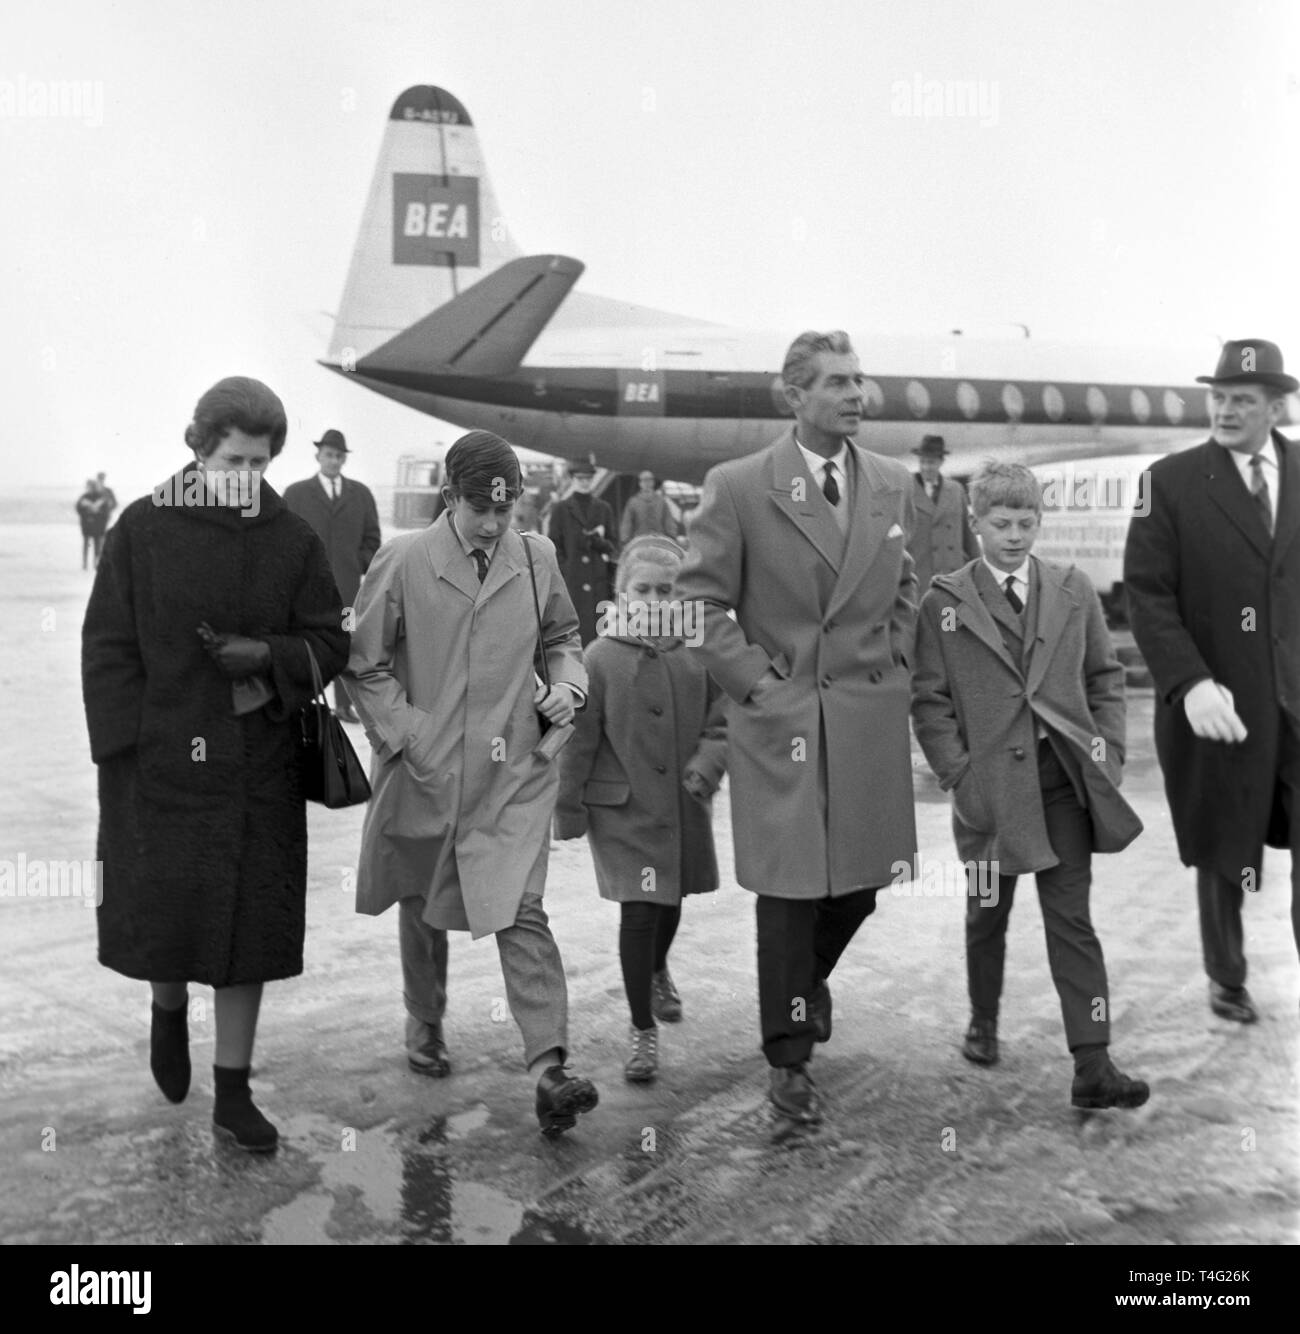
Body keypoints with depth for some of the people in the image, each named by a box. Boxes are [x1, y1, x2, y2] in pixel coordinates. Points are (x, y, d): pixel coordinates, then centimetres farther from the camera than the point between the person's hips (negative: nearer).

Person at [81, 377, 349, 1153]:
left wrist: (267, 656, -16)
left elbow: (329, 644, 4)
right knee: (161, 909, 3)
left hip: (258, 767, 2)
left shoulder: (292, 541, 2)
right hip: (160, 761, -1)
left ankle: (233, 1092, 21)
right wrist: (126, 746, -9)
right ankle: (169, 1010, 41)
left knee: (250, 922, 6)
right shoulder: (144, 530, -3)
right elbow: (108, 645, -2)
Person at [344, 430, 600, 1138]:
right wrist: (409, 736, -10)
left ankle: (549, 1068, -12)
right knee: (422, 910, 17)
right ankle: (424, 1028, 40)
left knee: (521, 913, -10)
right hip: (423, 771, 0)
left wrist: (567, 682, -2)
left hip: (512, 774, 0)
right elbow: (365, 666, -2)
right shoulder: (402, 562, -8)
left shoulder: (536, 558, 1)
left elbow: (562, 636, 18)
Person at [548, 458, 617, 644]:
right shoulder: (560, 509, 6)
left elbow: (613, 545, 15)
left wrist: (600, 542, -6)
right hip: (571, 583, -2)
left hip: (599, 583, 3)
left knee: (598, 632, -1)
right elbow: (555, 548, 3)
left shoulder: (603, 509, 14)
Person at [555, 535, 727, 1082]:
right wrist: (569, 810, -5)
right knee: (639, 911, -6)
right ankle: (642, 1030, 9)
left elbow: (721, 723, 2)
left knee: (671, 901, 22)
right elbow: (579, 741, -7)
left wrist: (706, 766, -16)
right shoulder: (600, 658, -10)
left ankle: (657, 972, 54)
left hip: (684, 806, 4)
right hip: (624, 809, -4)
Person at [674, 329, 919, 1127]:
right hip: (780, 717, -4)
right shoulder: (738, 487, -5)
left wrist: (892, 667, 7)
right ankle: (791, 1058, 16)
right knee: (790, 893, 1)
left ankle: (808, 979, 43)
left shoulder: (893, 485, 8)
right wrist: (756, 681, -9)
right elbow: (703, 601, -4)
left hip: (872, 717, 4)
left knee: (860, 885, 10)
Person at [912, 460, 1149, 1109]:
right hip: (991, 784, -1)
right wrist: (959, 775, -9)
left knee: (1072, 920, 0)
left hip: (1065, 781, 1)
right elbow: (929, 700, -1)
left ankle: (1092, 1067, 1)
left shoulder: (1074, 590, 6)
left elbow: (1105, 677, 11)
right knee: (987, 915, 13)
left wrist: (1107, 753, 1)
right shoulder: (944, 602, -1)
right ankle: (983, 1024, 36)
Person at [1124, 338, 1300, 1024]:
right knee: (1222, 853, 12)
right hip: (1218, 704, -2)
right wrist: (1190, 683, -19)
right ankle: (1226, 979, 33)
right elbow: (1146, 592, -8)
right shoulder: (1171, 481, -3)